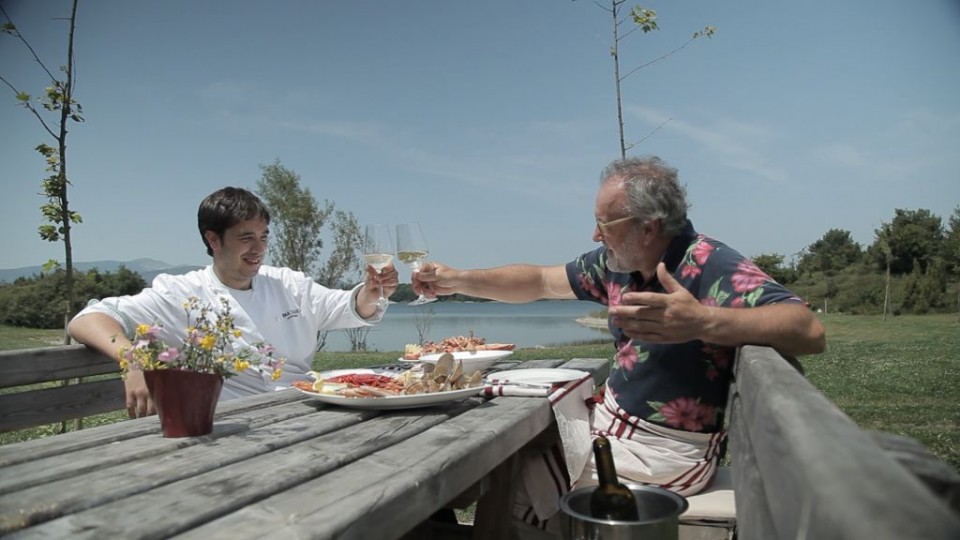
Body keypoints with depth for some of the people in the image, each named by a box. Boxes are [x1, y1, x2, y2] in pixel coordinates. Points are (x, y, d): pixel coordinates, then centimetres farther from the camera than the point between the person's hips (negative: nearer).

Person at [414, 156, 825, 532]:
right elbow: (540, 282, 11)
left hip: (663, 451, -7)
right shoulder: (617, 263, 0)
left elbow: (809, 331, -34)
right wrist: (457, 280, 7)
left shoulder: (712, 267, -22)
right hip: (608, 422, 7)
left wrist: (703, 323, -50)